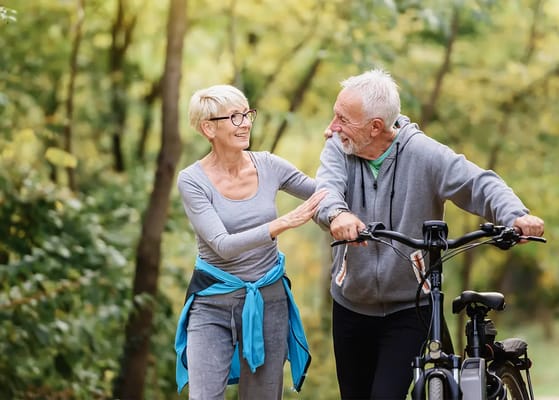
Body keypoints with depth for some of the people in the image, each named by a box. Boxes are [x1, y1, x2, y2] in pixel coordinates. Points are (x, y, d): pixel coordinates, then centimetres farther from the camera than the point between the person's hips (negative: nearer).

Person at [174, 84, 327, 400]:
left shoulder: (269, 166, -2)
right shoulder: (193, 180, -11)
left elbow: (327, 195, 7)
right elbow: (224, 245, -22)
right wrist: (284, 223, -31)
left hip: (268, 301, 3)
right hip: (213, 304, -3)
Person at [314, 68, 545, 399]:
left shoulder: (423, 153, -13)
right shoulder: (339, 149, -7)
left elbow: (479, 183, -19)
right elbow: (327, 188, -26)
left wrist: (515, 215, -40)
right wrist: (337, 214, -51)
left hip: (409, 309, -3)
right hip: (351, 306, 3)